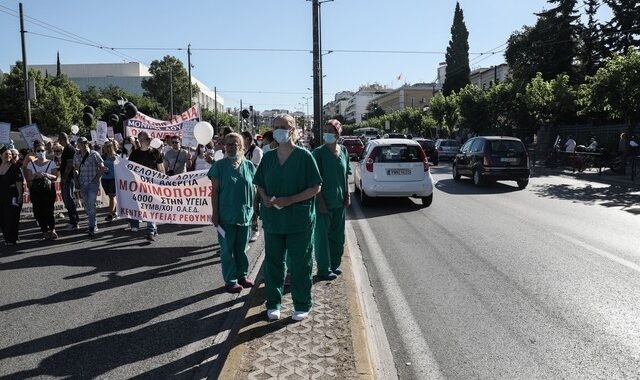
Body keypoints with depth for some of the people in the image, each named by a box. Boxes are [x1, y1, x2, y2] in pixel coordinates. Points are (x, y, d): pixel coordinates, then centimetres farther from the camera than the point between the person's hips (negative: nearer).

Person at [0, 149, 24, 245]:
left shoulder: (14, 167, -5)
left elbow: (19, 182, -11)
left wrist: (20, 195, -17)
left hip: (12, 196, -5)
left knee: (11, 218, -2)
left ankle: (11, 239, 6)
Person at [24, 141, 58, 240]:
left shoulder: (51, 163, 4)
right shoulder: (31, 164, 10)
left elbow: (55, 177, -3)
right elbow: (28, 178, 6)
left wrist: (46, 175, -21)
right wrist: (35, 175, -14)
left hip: (49, 190, -2)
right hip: (35, 191, 3)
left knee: (48, 210, -11)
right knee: (38, 212, -1)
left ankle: (52, 230, 4)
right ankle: (45, 231, 9)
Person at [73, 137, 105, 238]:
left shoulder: (94, 154, -5)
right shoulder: (77, 156, 8)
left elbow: (102, 168, -3)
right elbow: (76, 168, 18)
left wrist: (96, 178, -9)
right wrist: (77, 174, 1)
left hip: (93, 183, -5)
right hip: (82, 183, 5)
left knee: (91, 204, -15)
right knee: (86, 205, 11)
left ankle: (92, 227, -11)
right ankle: (94, 224, 25)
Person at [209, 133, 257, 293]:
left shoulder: (249, 165, 4)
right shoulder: (219, 165, -4)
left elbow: (253, 189, 10)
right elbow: (215, 191, -5)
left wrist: (254, 210, 7)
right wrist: (215, 213, -9)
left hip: (245, 214, 3)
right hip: (226, 215, -3)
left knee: (241, 247, 15)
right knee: (227, 249, 5)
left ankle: (242, 275, 29)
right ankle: (230, 280, 15)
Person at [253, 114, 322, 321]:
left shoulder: (304, 156, -7)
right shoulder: (268, 157, 7)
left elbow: (315, 187, -8)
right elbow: (260, 185, 15)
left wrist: (290, 200, -18)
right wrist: (265, 198, -7)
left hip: (299, 220, -4)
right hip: (273, 220, 4)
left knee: (300, 264, 5)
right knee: (273, 262, 12)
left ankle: (302, 305, 20)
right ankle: (273, 303, 26)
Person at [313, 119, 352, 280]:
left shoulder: (343, 151, 5)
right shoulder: (319, 152, -10)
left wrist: (347, 196, 7)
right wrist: (321, 201, -16)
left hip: (339, 201, 6)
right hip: (324, 201, -5)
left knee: (338, 235, 15)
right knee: (322, 235, 2)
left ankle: (335, 264, 29)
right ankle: (324, 269, 12)